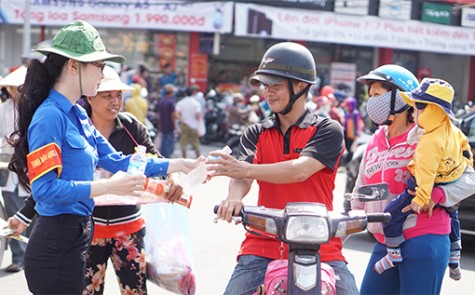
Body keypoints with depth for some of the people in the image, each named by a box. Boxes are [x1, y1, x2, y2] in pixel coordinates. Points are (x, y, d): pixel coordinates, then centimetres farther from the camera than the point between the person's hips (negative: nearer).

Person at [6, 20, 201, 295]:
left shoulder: (78, 115, 11)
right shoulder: (49, 117, -17)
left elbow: (117, 161, 12)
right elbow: (45, 188, -24)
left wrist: (179, 165, 10)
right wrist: (109, 186, -26)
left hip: (76, 238, 10)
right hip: (56, 245, -10)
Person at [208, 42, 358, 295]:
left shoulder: (327, 130, 2)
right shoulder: (256, 134, 13)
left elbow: (301, 170, -16)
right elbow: (242, 178, -3)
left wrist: (246, 169, -28)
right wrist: (234, 197, -28)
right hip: (264, 243, 2)